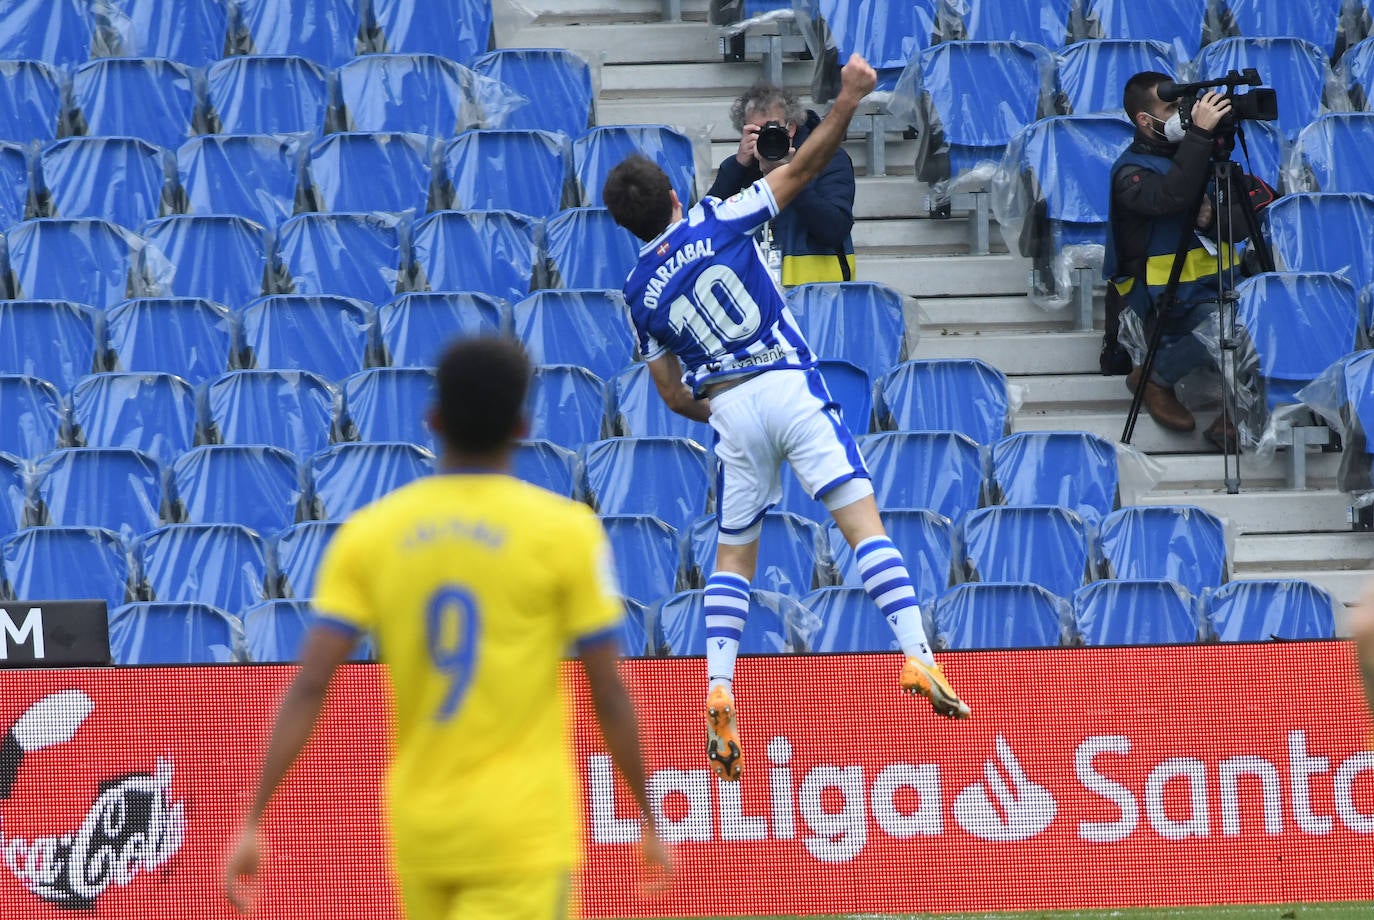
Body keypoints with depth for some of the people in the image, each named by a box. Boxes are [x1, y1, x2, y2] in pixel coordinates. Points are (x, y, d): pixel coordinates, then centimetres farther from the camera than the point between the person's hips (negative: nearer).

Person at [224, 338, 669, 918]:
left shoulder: (368, 533, 2)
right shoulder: (564, 532, -5)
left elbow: (308, 689, -4)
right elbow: (609, 695, -2)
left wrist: (254, 822, -4)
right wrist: (648, 818, 10)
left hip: (417, 830, 4)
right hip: (521, 833, -4)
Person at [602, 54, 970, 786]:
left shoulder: (639, 292, 10)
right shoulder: (716, 222, 2)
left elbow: (673, 394, 14)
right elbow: (803, 168, -2)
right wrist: (848, 101, 3)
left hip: (730, 411, 3)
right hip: (790, 386, -3)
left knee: (733, 560, 15)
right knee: (864, 522, -9)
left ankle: (718, 690, -3)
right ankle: (916, 657, -24)